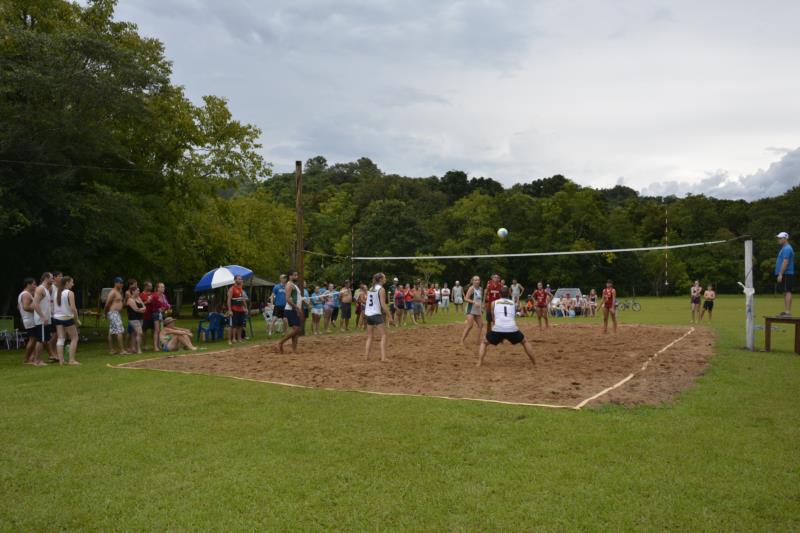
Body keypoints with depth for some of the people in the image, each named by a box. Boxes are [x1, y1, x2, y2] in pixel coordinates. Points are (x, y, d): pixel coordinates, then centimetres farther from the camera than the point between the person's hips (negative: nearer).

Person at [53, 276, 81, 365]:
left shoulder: (57, 292, 7)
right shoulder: (70, 293, -12)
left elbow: (54, 307, 8)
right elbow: (73, 308, -16)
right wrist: (77, 319, -7)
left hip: (57, 317, 6)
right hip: (67, 318, -6)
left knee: (60, 339, 6)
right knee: (74, 338, 5)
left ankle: (61, 360, 3)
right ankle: (72, 360, 1)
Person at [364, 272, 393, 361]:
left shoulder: (371, 289, 14)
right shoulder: (381, 289, -8)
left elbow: (369, 302, 15)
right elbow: (383, 304, -14)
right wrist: (389, 316, -11)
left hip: (368, 314, 7)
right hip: (376, 314, -7)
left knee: (370, 336, 15)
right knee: (384, 335, -4)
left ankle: (366, 356, 12)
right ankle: (383, 357, -12)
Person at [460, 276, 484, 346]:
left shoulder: (481, 289, 11)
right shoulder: (471, 288, -11)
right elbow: (466, 298, -17)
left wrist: (482, 307, 14)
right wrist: (474, 302, -26)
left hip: (478, 310, 8)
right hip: (471, 310, -8)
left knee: (480, 325, 5)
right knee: (469, 326, -13)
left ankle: (478, 341, 13)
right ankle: (462, 340, -5)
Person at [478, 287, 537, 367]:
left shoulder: (494, 303, 22)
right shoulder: (514, 303, 25)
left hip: (498, 329, -1)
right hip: (512, 329, 1)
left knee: (483, 342, 23)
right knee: (525, 342, 30)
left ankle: (479, 363, 5)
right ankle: (534, 363, 29)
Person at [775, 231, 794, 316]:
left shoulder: (787, 249, -13)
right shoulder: (785, 248, 20)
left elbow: (785, 262, -21)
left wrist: (780, 274, -22)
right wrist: (780, 274, 21)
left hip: (786, 274, -10)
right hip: (784, 274, 10)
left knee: (787, 292, -11)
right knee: (785, 293, 10)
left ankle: (788, 312, -13)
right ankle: (785, 312, 12)